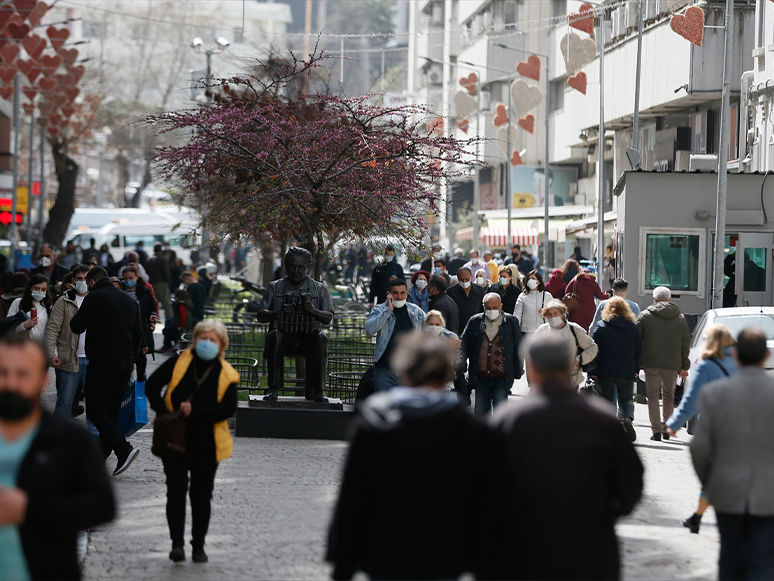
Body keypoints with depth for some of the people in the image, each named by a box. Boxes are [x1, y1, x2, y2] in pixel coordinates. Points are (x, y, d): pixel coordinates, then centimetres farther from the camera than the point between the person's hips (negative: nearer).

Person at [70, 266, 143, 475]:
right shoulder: (130, 300, 16)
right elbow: (138, 334, 20)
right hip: (125, 363, 7)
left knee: (95, 411, -5)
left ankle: (124, 449, -20)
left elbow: (76, 327, -7)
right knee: (111, 411, 10)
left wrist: (78, 315, 14)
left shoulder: (94, 298, -7)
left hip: (102, 362, -7)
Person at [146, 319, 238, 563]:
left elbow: (228, 408, -11)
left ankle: (199, 546, 19)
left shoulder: (226, 374, -2)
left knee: (202, 495, 8)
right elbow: (152, 385, 0)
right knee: (176, 490, -8)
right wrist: (163, 412, -14)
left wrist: (194, 411, -20)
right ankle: (177, 543, -8)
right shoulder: (179, 362, -1)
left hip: (207, 445, 1)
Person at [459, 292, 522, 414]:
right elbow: (464, 345, 9)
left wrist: (517, 373, 1)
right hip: (480, 378, 3)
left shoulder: (511, 322, 0)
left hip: (501, 378, -3)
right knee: (481, 411, 10)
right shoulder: (475, 322, 5)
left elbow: (518, 349, 3)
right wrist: (462, 368, 2)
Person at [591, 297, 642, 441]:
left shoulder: (601, 327, -2)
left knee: (607, 400, 7)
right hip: (627, 372, 2)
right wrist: (636, 370, 15)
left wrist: (593, 371, -1)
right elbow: (639, 351, 8)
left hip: (605, 371, -2)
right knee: (626, 399, 11)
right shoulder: (633, 327, 6)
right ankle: (627, 418, -19)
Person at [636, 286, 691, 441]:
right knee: (668, 396, 16)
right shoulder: (680, 318, 9)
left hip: (651, 364, -3)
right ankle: (667, 430, 20)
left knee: (653, 396, 2)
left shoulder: (645, 316, 0)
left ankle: (656, 430, -8)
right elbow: (686, 344, 11)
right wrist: (684, 367, 15)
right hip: (672, 364, 3)